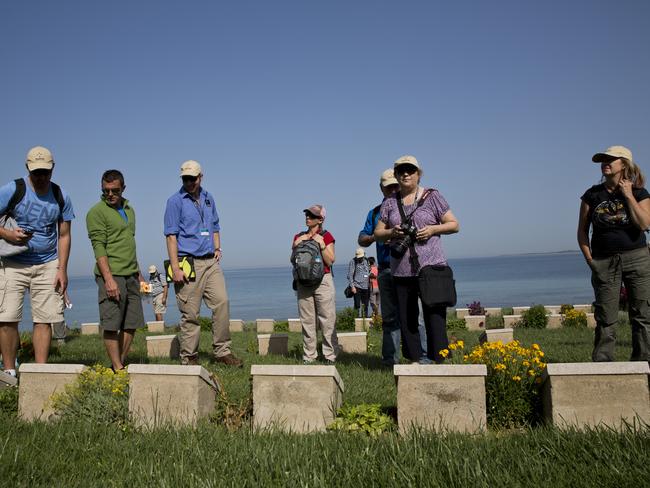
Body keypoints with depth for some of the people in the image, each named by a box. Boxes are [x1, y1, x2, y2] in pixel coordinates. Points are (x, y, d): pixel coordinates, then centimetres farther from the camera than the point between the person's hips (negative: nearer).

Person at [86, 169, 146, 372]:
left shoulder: (128, 209, 18)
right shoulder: (96, 212, -4)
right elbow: (99, 247, -13)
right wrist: (109, 279, -21)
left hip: (130, 275, 7)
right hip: (111, 275, -7)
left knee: (131, 324, 7)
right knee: (112, 325, -5)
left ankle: (122, 363, 17)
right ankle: (117, 370, 0)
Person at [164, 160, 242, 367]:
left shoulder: (208, 198, 15)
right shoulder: (175, 201, -3)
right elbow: (171, 235, -8)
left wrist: (217, 249, 11)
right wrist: (175, 268, -14)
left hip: (211, 262, 5)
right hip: (188, 263, -5)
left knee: (222, 302, -2)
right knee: (190, 314, -2)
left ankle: (222, 351, 7)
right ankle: (189, 358, 9)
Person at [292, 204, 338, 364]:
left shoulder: (326, 236, 3)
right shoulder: (299, 237, 15)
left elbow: (330, 261, -5)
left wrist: (322, 244, -14)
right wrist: (296, 246, -1)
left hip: (323, 280, -4)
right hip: (303, 281, 4)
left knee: (327, 319, -4)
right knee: (307, 321, 6)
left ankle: (330, 355, 1)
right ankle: (309, 355, 12)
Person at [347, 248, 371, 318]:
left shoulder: (366, 261, 14)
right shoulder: (353, 261, -2)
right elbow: (350, 275, -5)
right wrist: (352, 286, -13)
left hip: (366, 287, 5)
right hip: (357, 286, -5)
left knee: (365, 305, 7)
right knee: (358, 305, -7)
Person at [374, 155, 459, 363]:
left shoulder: (432, 197, 5)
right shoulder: (389, 203, 13)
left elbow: (454, 225, 6)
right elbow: (377, 233, 14)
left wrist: (433, 229, -12)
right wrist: (392, 232, -7)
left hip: (431, 267, -3)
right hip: (401, 271, 3)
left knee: (435, 316, -6)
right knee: (406, 318, 5)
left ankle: (438, 361, 0)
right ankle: (414, 360, 15)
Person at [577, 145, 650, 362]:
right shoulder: (592, 195, 5)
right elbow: (582, 230, 7)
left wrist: (628, 196, -10)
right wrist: (590, 260, -1)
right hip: (604, 262, 0)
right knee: (606, 318, 0)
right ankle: (602, 365, 5)